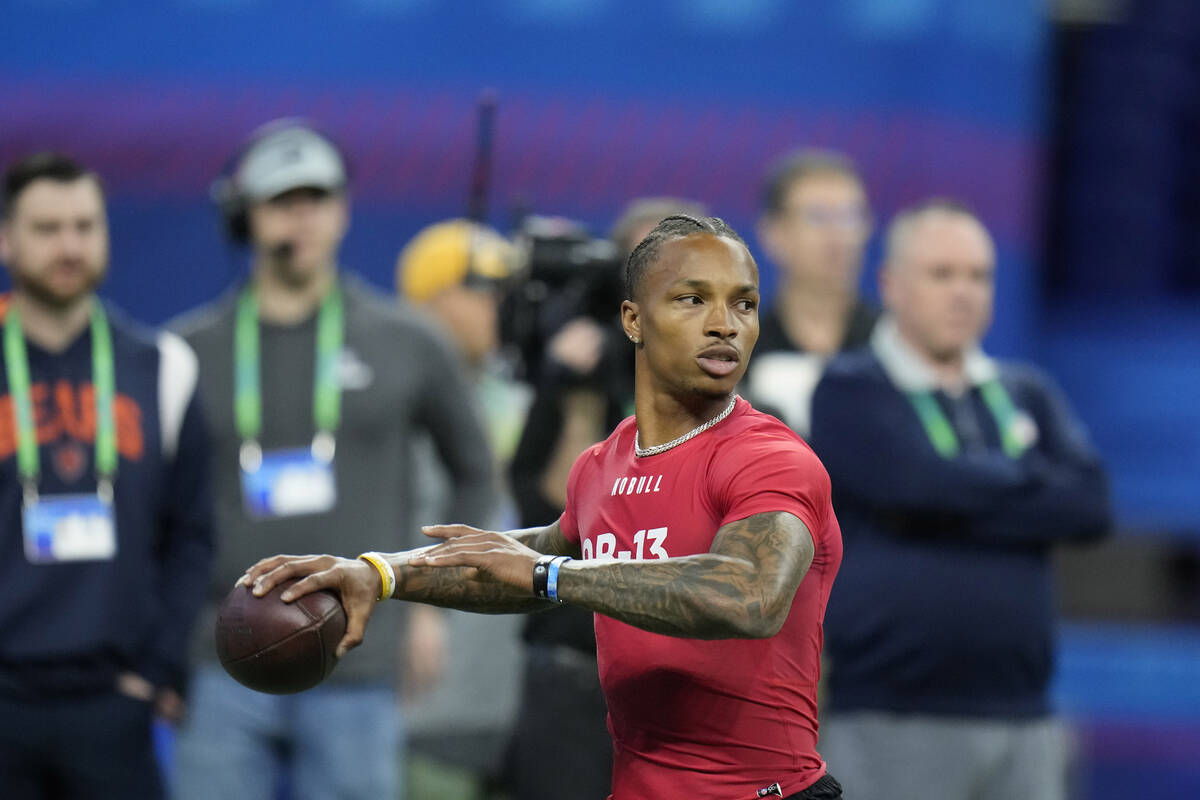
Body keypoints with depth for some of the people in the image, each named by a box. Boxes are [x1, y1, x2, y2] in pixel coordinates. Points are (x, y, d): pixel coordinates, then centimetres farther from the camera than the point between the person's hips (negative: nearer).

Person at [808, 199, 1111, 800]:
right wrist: (1025, 482, -1)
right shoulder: (851, 392, 0)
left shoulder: (1028, 395, 16)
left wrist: (963, 495, -8)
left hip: (1021, 725, 5)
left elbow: (1089, 503, -1)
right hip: (891, 724, -5)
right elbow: (921, 482, -17)